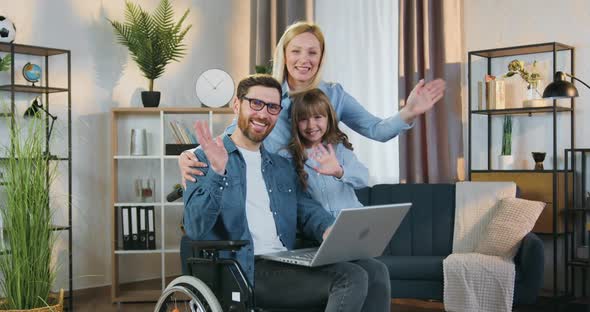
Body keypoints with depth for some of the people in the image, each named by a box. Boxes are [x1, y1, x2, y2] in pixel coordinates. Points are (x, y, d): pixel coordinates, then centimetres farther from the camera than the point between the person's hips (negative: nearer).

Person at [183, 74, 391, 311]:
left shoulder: (283, 167, 25)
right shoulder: (205, 159, 3)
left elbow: (308, 210, 15)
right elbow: (195, 229, -9)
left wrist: (330, 230, -9)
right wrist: (217, 173, -23)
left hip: (286, 265, 7)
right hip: (243, 269, -6)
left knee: (374, 270, -15)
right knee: (351, 277, -22)